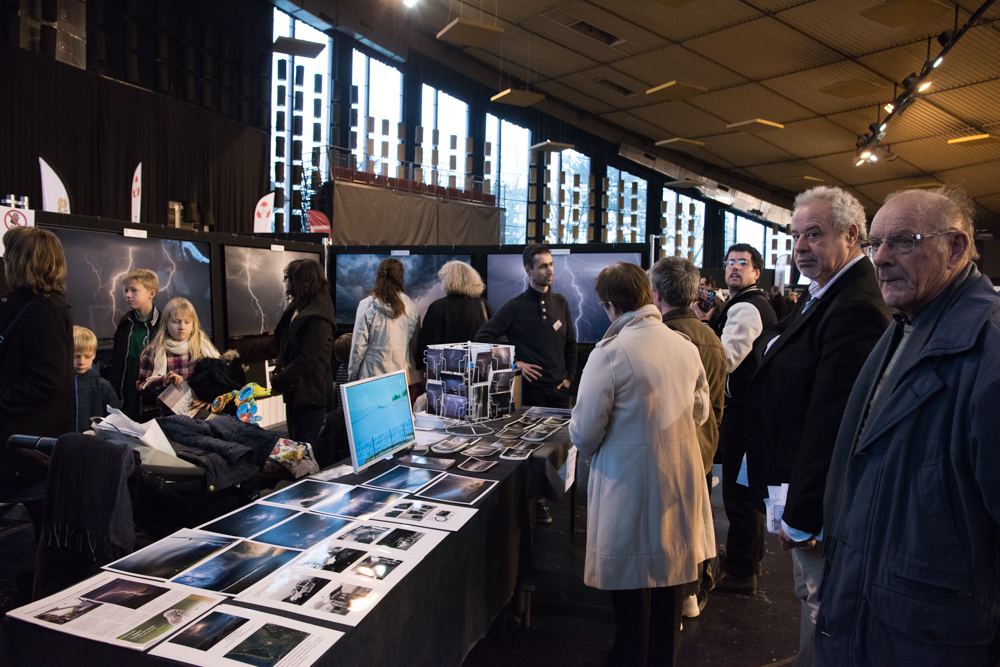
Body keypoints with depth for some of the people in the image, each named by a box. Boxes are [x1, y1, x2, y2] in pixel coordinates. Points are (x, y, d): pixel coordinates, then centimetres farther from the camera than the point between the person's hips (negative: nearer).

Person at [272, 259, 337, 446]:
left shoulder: (318, 318, -19)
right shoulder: (296, 308, 11)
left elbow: (305, 361, -21)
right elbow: (283, 345, 15)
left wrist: (277, 382, -12)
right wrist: (279, 372, -1)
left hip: (310, 396, -9)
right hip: (295, 393, 10)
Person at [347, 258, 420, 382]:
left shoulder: (366, 305, -7)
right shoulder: (411, 306, 0)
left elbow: (358, 345, -4)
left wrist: (352, 376, 5)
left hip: (372, 373, -2)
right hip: (403, 376, 2)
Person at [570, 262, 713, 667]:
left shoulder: (610, 353, -19)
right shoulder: (685, 346, 0)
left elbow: (585, 433, -15)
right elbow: (700, 411, 13)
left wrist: (587, 448, 6)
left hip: (632, 483, -6)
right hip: (679, 479, 7)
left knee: (632, 587, 9)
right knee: (668, 579, 22)